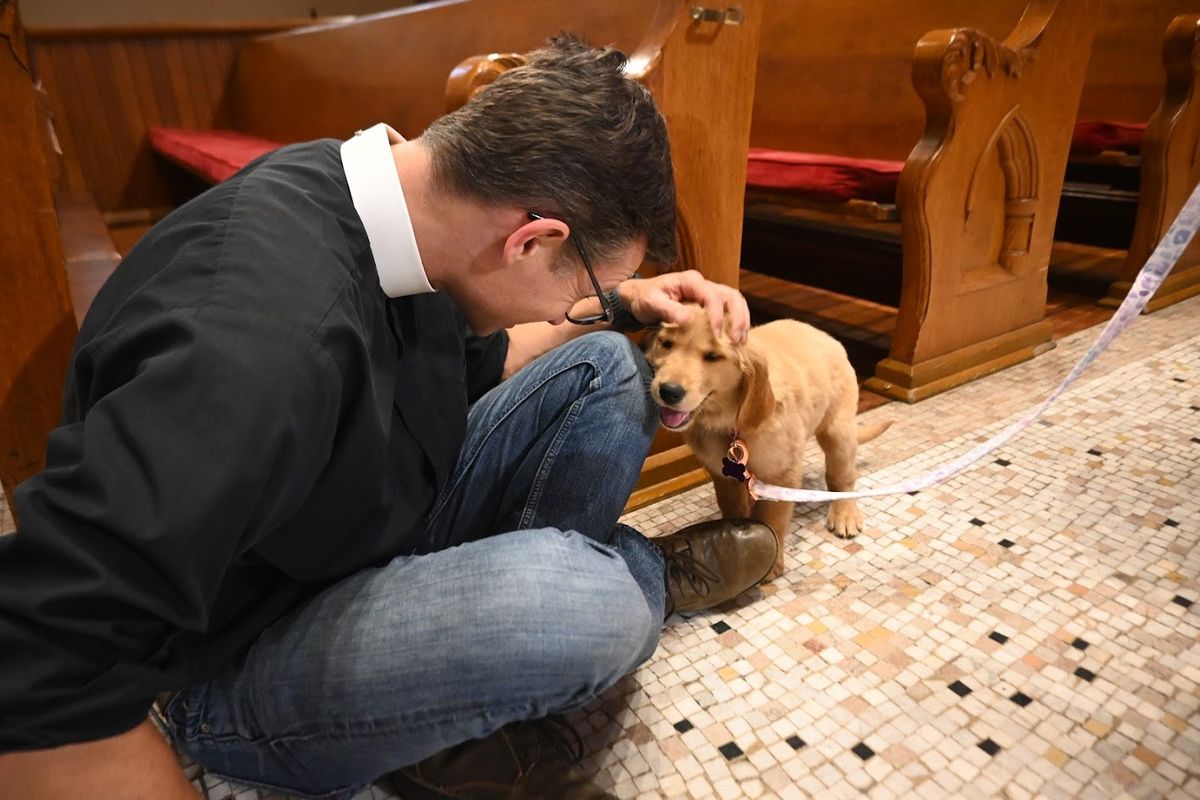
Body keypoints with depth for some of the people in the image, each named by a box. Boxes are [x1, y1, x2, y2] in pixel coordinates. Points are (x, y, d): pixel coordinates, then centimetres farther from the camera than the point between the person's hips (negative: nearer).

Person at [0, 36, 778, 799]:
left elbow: (478, 359, 9)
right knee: (579, 595, -34)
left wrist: (614, 305, -3)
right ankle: (647, 575, 5)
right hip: (243, 669, -7)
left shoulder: (388, 187, -8)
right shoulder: (256, 332, -35)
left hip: (387, 529, 8)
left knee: (606, 368, 2)